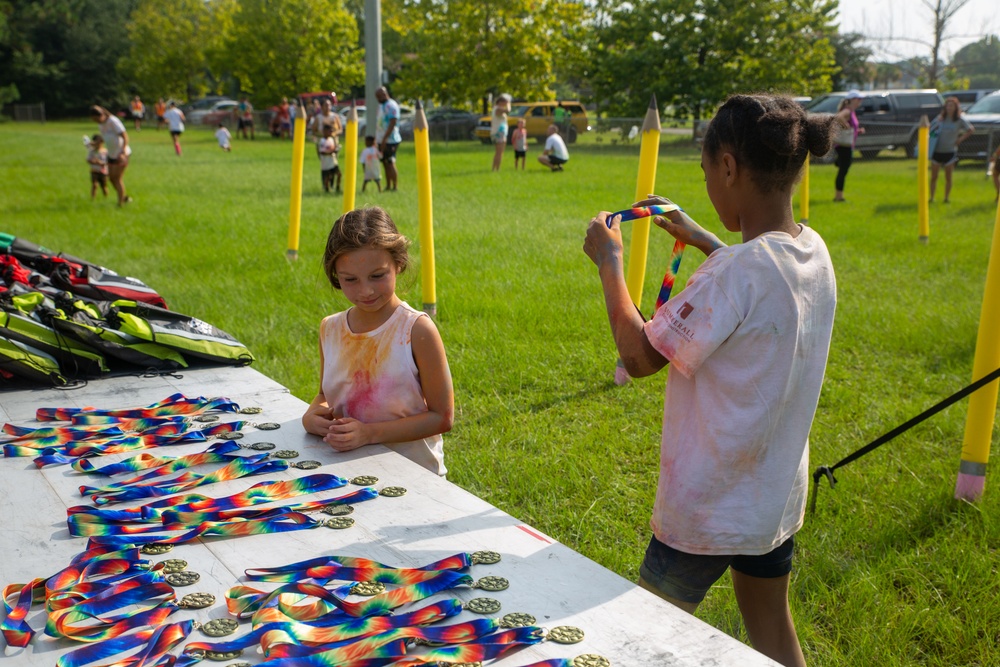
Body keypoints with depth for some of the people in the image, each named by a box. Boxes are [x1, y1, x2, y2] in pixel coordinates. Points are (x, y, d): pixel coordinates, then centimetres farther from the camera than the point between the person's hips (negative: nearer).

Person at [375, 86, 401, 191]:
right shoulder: (381, 105, 18)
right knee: (385, 163, 11)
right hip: (382, 140, 9)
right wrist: (377, 138, 20)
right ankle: (388, 186, 17)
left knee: (390, 163, -9)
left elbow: (392, 123, -20)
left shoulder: (391, 105, -12)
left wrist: (384, 139, -23)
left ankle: (395, 187, -7)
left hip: (390, 140, -9)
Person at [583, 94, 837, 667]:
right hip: (778, 495, 8)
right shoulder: (814, 253, -4)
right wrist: (703, 240, 20)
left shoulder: (735, 273, -30)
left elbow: (640, 355, -23)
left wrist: (610, 260, -11)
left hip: (710, 507, -8)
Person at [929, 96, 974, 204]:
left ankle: (946, 198, 13)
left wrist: (960, 139, -2)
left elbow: (970, 130, 8)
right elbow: (930, 129, 11)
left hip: (950, 152, -1)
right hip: (937, 151, 1)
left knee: (948, 178, 4)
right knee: (933, 177, 3)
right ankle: (931, 198, 9)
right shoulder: (939, 119, 4)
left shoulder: (960, 121, 0)